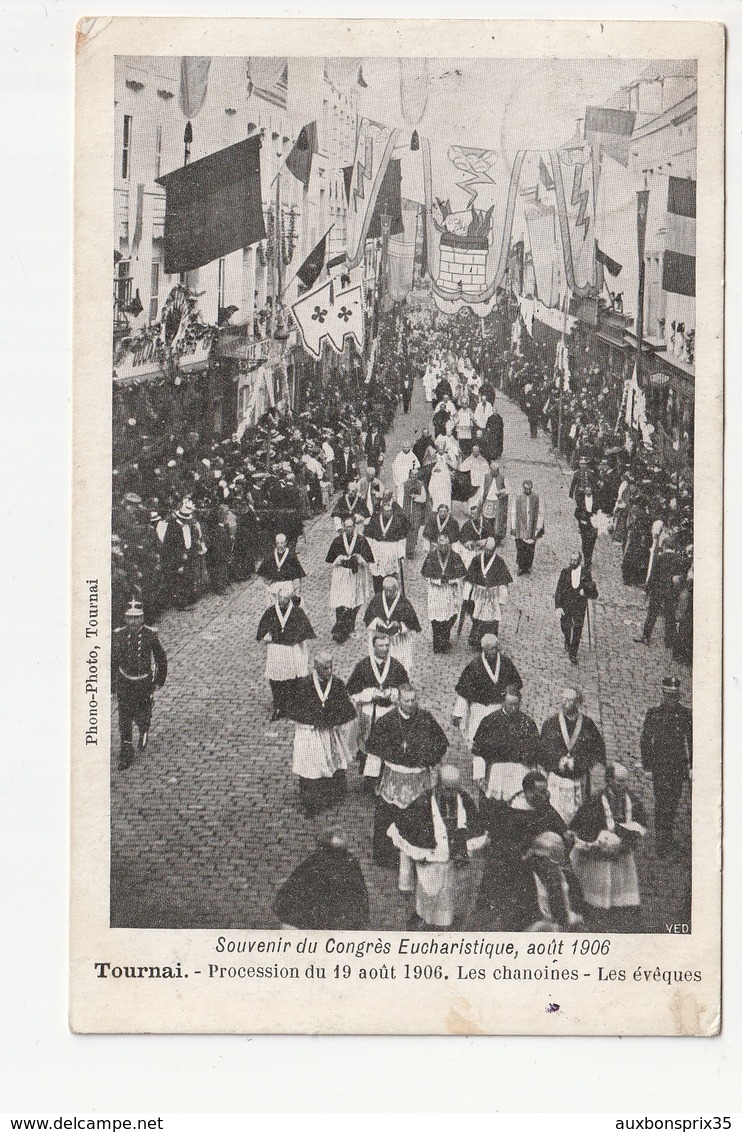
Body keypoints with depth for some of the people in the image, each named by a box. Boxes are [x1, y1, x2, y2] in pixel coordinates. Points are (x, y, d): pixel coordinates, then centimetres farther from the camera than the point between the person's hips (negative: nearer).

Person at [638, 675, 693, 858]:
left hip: (679, 767, 2)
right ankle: (661, 848, -7)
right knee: (662, 804, -9)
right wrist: (646, 763, -1)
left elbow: (691, 742, 9)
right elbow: (645, 740, 5)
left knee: (673, 805, 7)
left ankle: (668, 844, 22)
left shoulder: (686, 715, 6)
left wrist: (692, 766, 3)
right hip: (660, 766, -2)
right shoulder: (653, 714, 3)